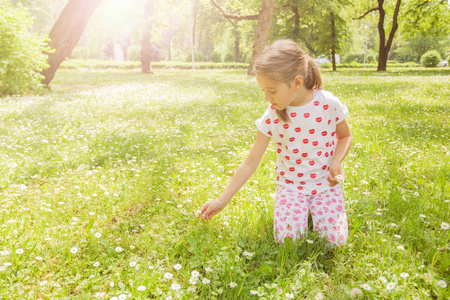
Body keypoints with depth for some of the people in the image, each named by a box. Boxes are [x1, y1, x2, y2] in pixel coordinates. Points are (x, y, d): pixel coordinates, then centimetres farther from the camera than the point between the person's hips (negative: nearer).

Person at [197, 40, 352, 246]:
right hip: (291, 184, 0)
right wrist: (221, 200, -8)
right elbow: (250, 164, -8)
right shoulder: (272, 116, -13)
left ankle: (313, 206, 15)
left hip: (325, 183, 0)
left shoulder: (328, 103, -14)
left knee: (335, 240, -14)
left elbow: (345, 136, 7)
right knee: (286, 240, -18)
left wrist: (336, 161, -15)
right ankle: (301, 207, 13)